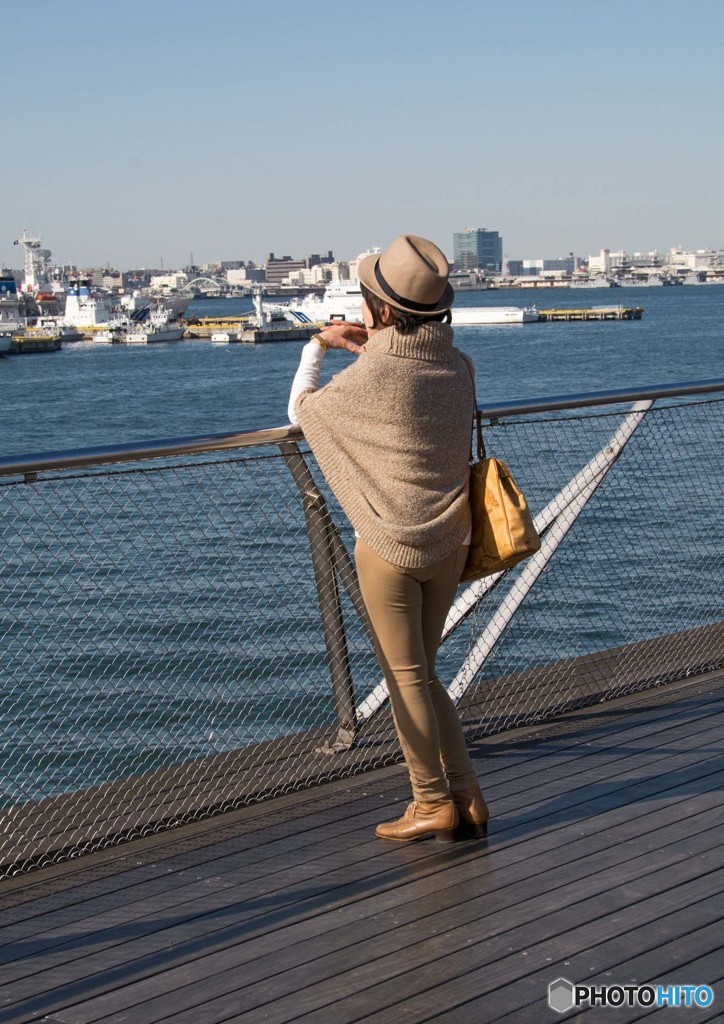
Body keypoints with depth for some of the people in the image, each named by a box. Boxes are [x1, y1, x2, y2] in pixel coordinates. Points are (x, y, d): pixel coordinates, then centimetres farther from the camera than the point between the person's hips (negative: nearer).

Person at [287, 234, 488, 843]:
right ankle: (467, 799, 18)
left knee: (406, 677, 7)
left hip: (390, 547, -6)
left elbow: (303, 410, 0)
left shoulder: (369, 376, -18)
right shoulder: (458, 366, -1)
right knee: (421, 673, 18)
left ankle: (434, 803, 14)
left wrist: (318, 346, 14)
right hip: (449, 543, 6)